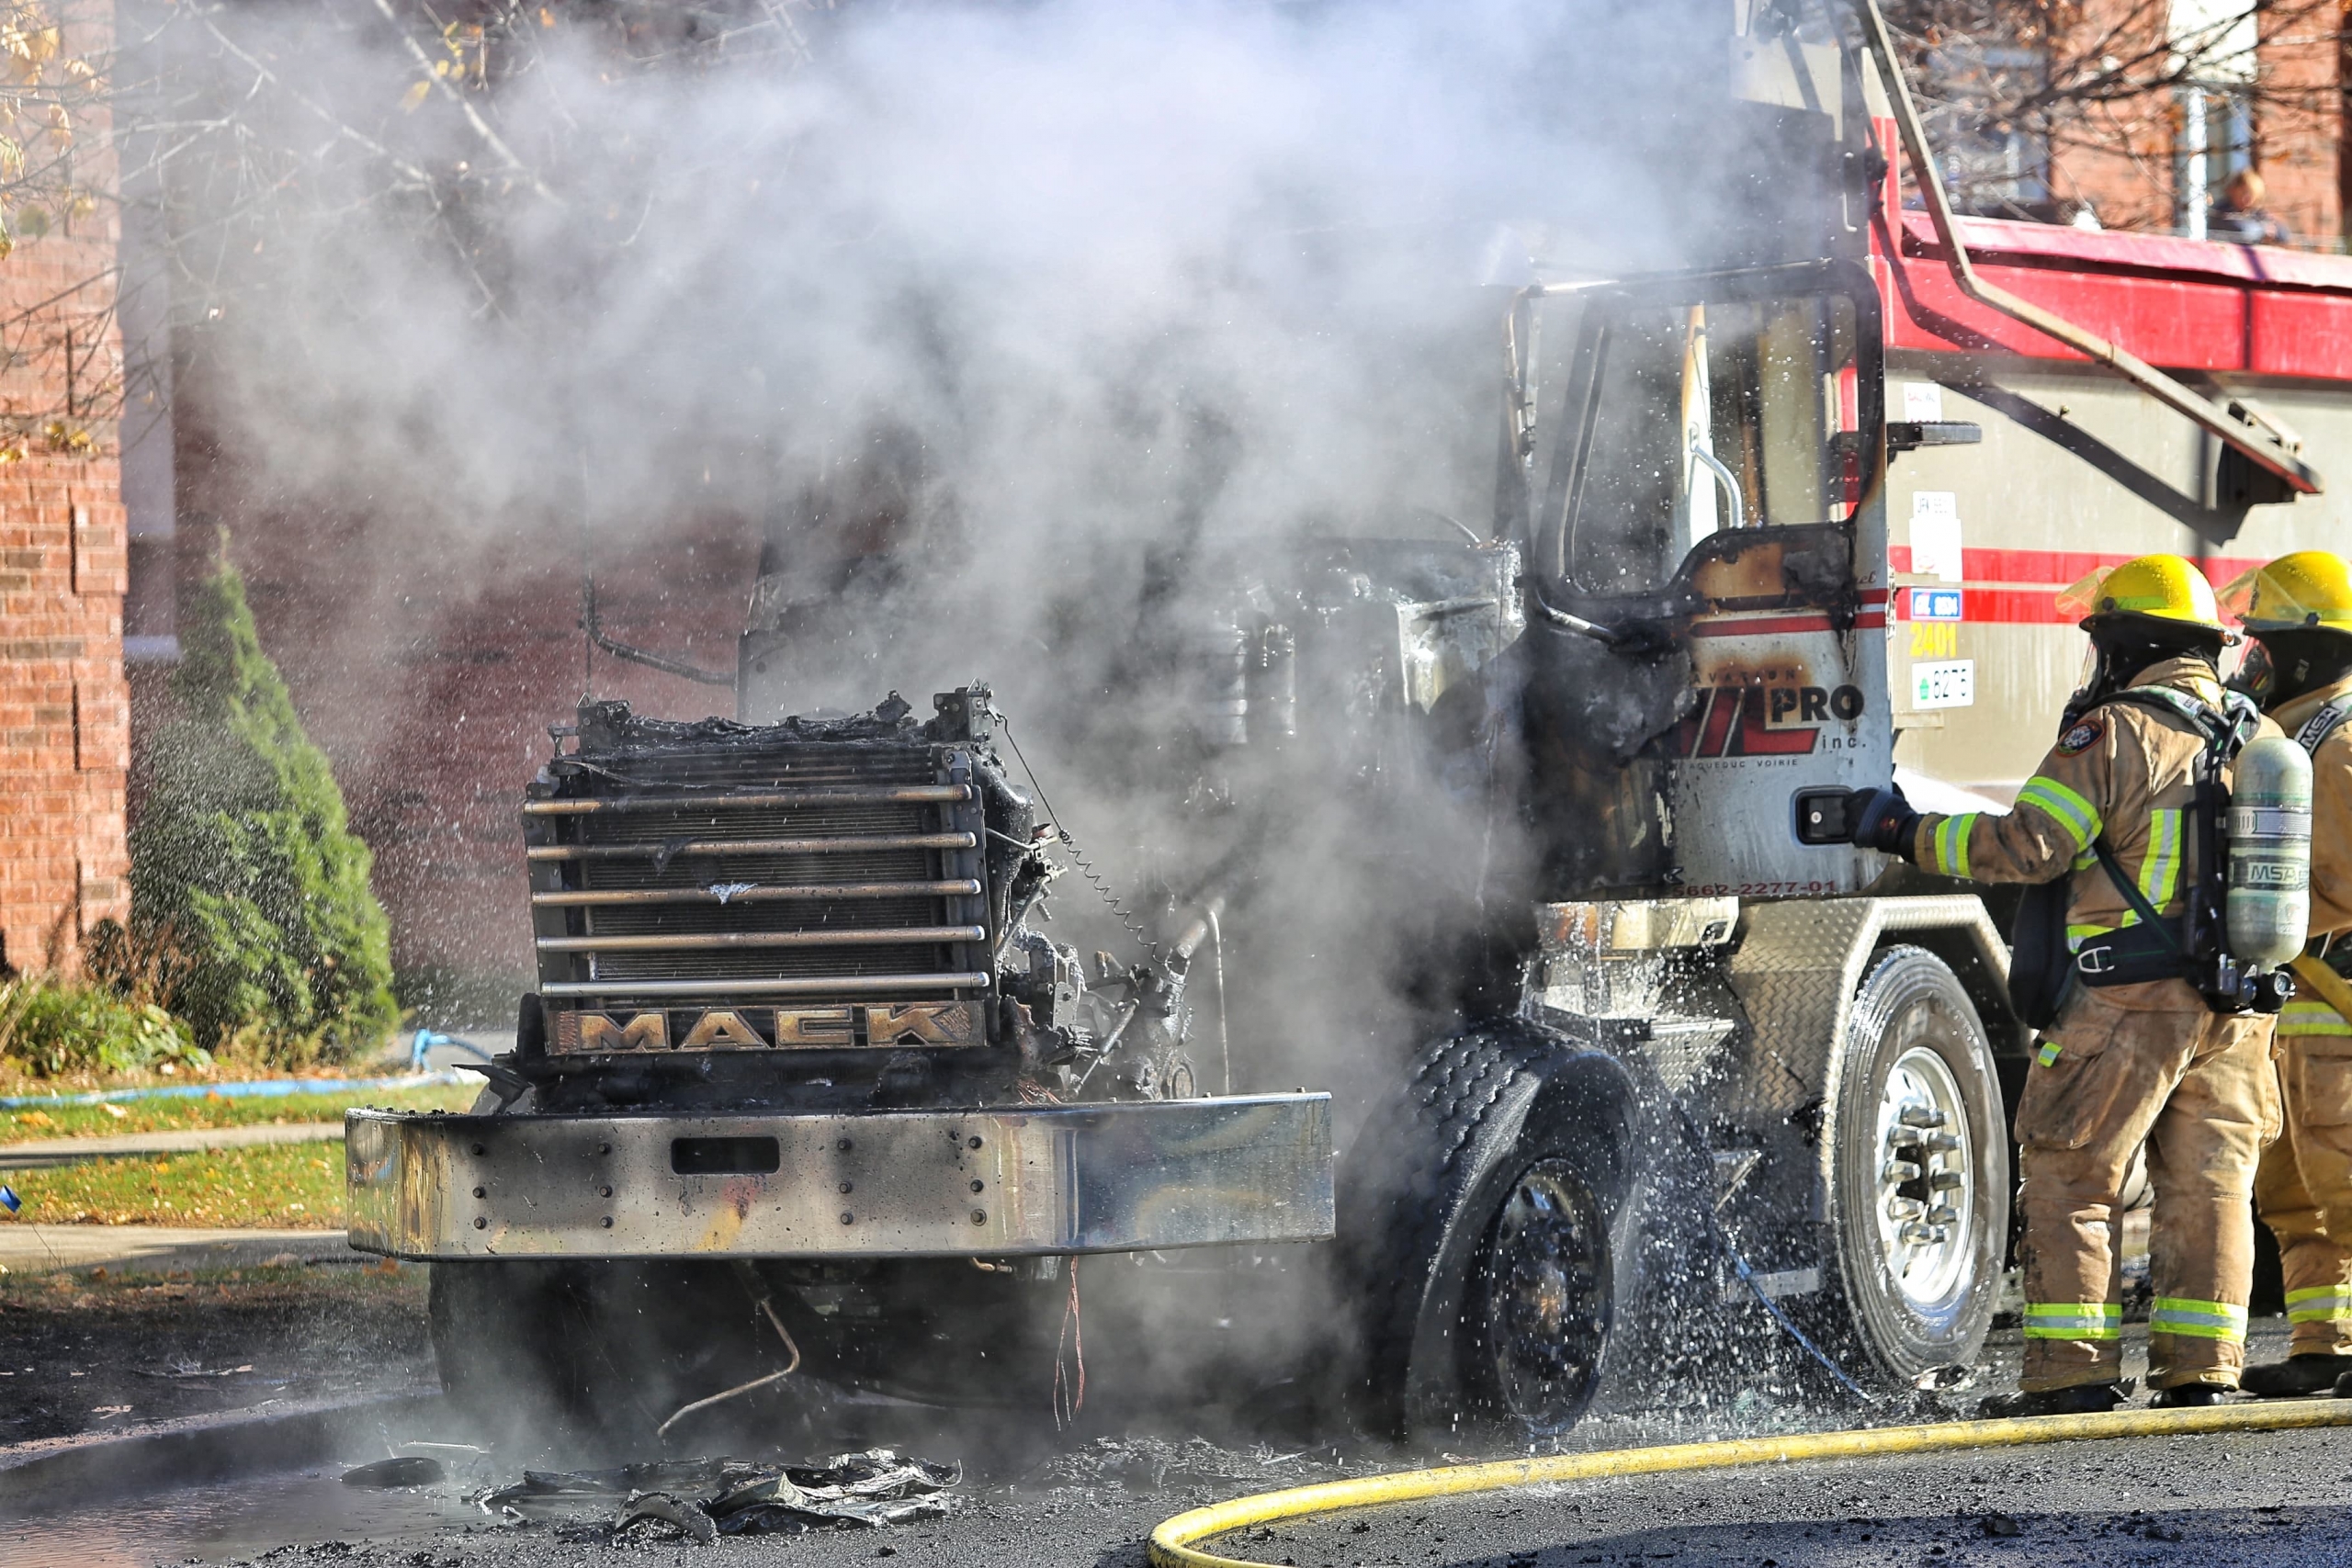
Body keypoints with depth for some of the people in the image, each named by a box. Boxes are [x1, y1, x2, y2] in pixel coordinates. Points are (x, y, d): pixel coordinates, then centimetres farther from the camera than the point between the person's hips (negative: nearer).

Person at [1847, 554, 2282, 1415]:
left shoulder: (2116, 735, -11)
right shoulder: (2261, 740, 11)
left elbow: (2025, 846, -17)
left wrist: (1906, 832, -9)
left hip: (2129, 1003, -6)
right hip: (2236, 1010, 6)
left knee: (2067, 1181, 1)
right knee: (2207, 1185, 10)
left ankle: (2074, 1371, -2)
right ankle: (2201, 1369, 8)